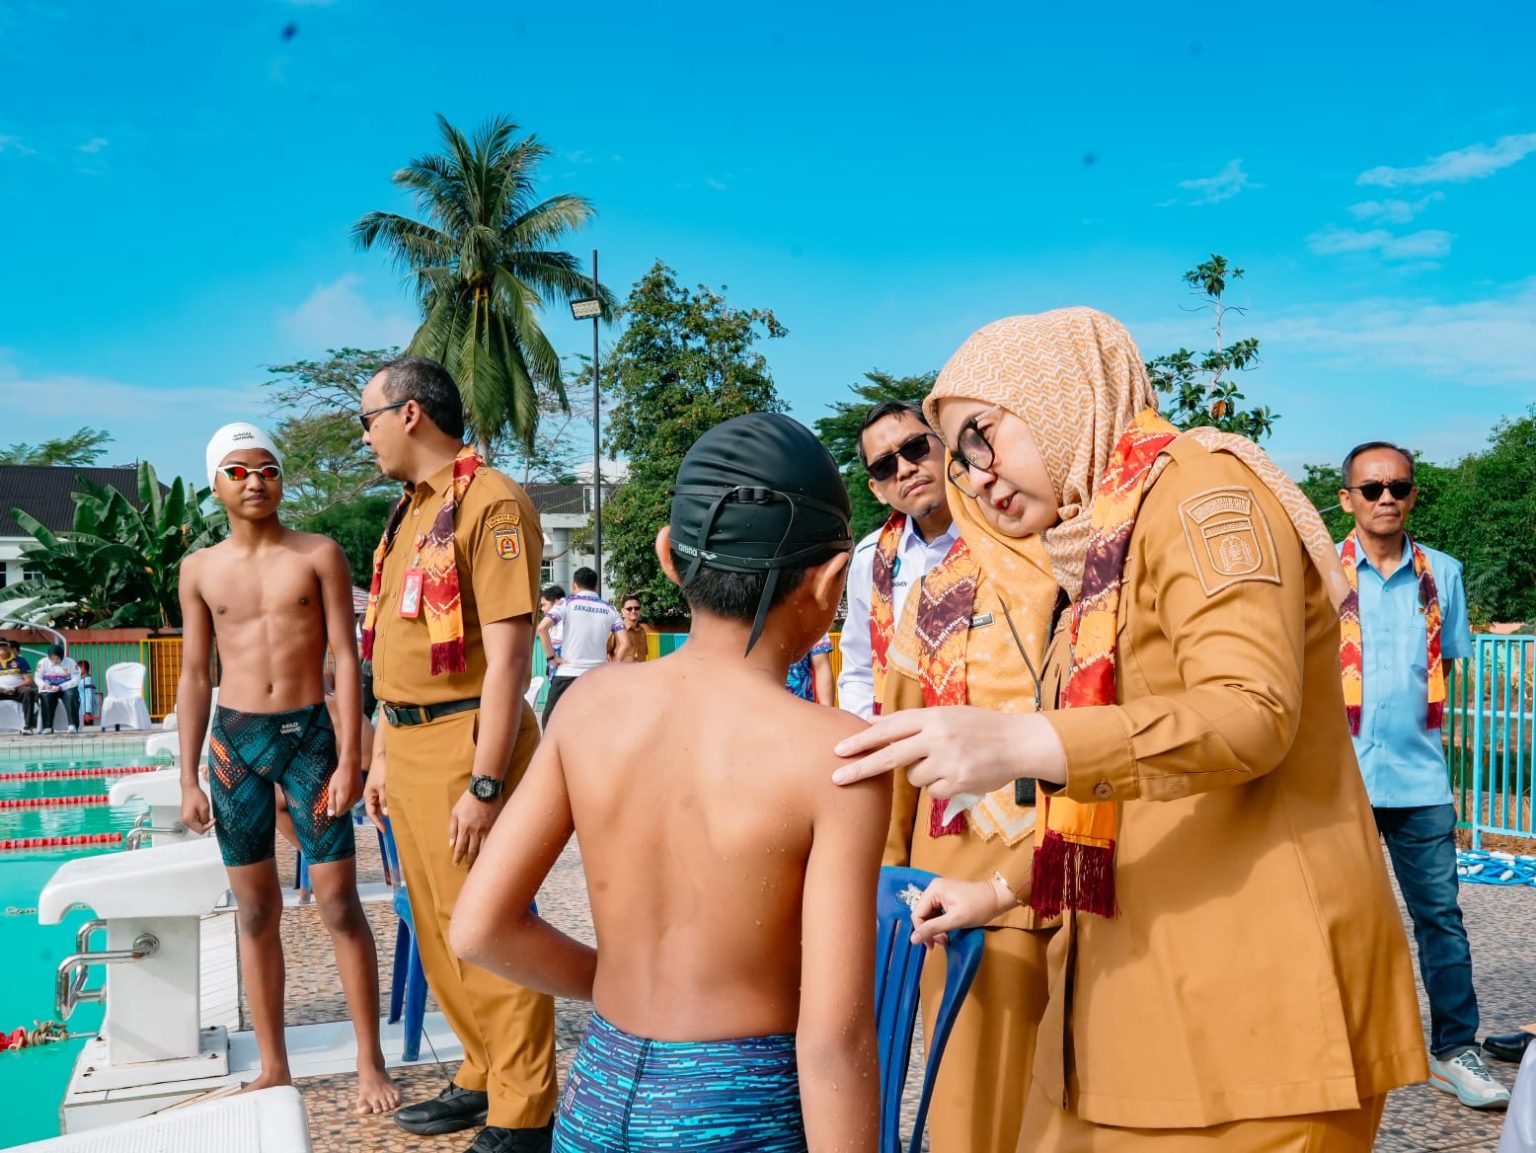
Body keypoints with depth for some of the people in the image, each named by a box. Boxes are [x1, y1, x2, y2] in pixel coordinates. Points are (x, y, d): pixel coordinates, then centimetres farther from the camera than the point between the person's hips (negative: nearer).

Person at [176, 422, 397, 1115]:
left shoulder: (319, 555, 0)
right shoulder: (201, 570, 7)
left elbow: (345, 660, -3)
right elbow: (195, 678, 9)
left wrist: (348, 759, -10)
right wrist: (188, 780, 4)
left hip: (310, 733, -2)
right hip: (235, 742, 2)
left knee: (340, 905, -1)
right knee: (255, 912, 8)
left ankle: (370, 1064, 9)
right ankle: (273, 1068, 20)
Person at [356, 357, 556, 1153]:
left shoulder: (489, 500, -13)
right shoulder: (411, 511, 15)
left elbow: (508, 652, -19)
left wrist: (486, 783, -22)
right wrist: (383, 756, 20)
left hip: (465, 738, -9)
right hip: (408, 739, 9)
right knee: (438, 929, 17)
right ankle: (483, 1077, 33)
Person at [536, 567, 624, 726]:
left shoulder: (568, 603, 1)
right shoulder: (610, 610, 9)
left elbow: (542, 627, -13)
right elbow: (625, 644, 0)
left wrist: (551, 657, -6)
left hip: (567, 674, -3)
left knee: (550, 720, 8)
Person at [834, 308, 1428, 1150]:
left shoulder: (1201, 488, -9)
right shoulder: (1106, 547, 17)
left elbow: (1251, 715, -24)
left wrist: (1020, 744, -36)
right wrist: (1003, 893, 25)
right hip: (1140, 977, 8)